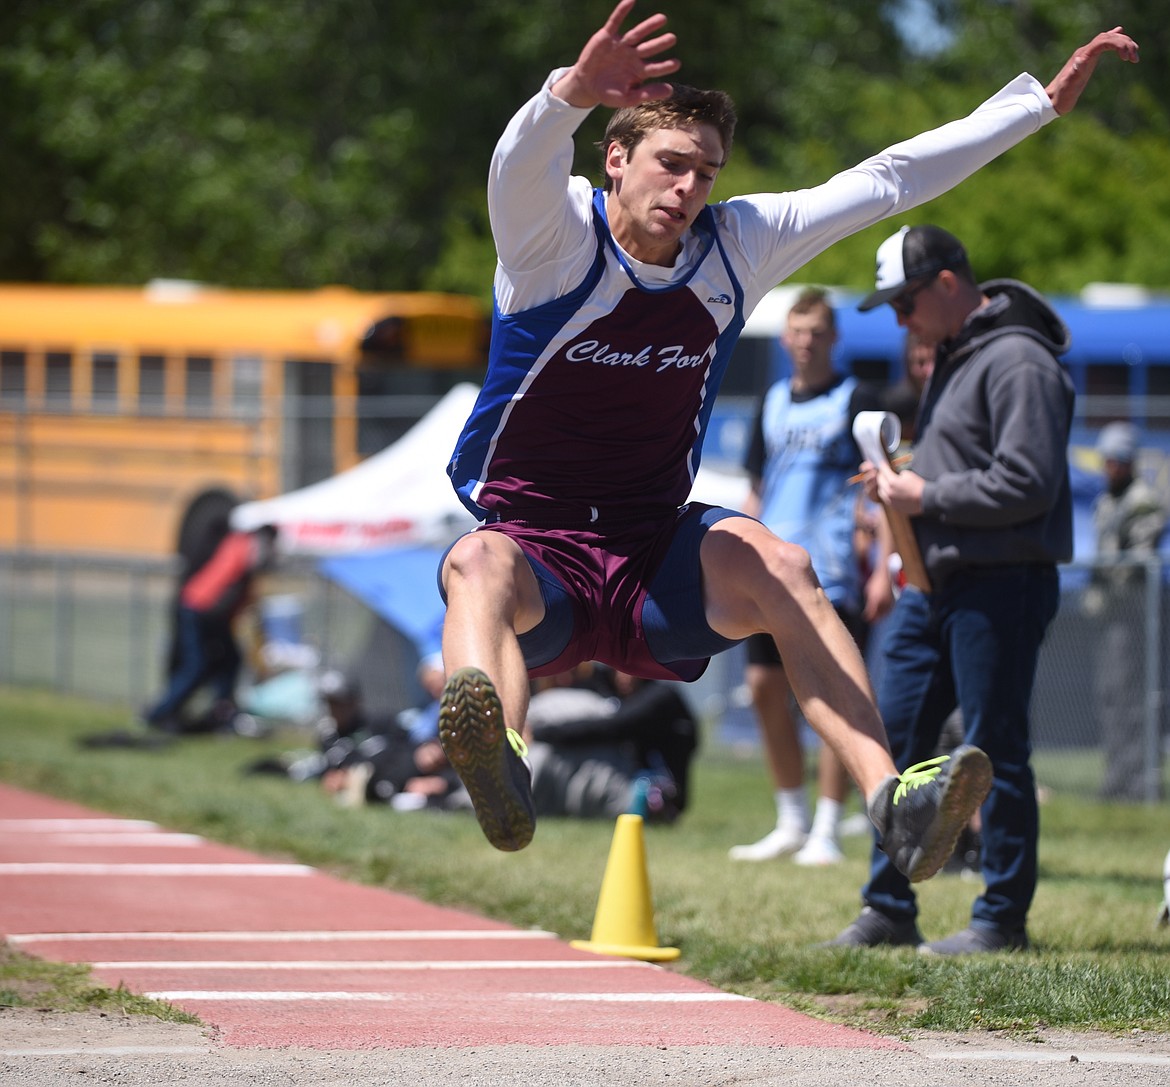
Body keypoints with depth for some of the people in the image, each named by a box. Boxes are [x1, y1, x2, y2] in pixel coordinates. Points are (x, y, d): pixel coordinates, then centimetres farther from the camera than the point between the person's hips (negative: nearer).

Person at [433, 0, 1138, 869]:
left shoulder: (737, 246, 5)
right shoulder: (554, 235, -10)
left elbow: (890, 179, 11)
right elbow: (522, 163, -34)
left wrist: (1043, 99, 12)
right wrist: (576, 91, -58)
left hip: (657, 554, 4)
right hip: (537, 549, -4)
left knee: (776, 565, -26)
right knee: (480, 565, -38)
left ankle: (889, 796, -38)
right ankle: (502, 773, -69)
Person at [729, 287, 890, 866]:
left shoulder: (856, 401, -2)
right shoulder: (774, 402, 15)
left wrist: (885, 572, -13)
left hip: (834, 575, -6)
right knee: (766, 690, 6)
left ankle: (827, 833, -3)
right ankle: (791, 823, 17)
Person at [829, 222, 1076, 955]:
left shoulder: (1018, 362, -15)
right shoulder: (954, 356, 17)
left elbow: (1026, 484, -21)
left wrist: (925, 496, -15)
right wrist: (901, 482, 7)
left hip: (1000, 584, -10)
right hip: (934, 581, 10)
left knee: (996, 749, -3)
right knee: (897, 737, 9)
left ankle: (1004, 917, 5)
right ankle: (888, 911, 16)